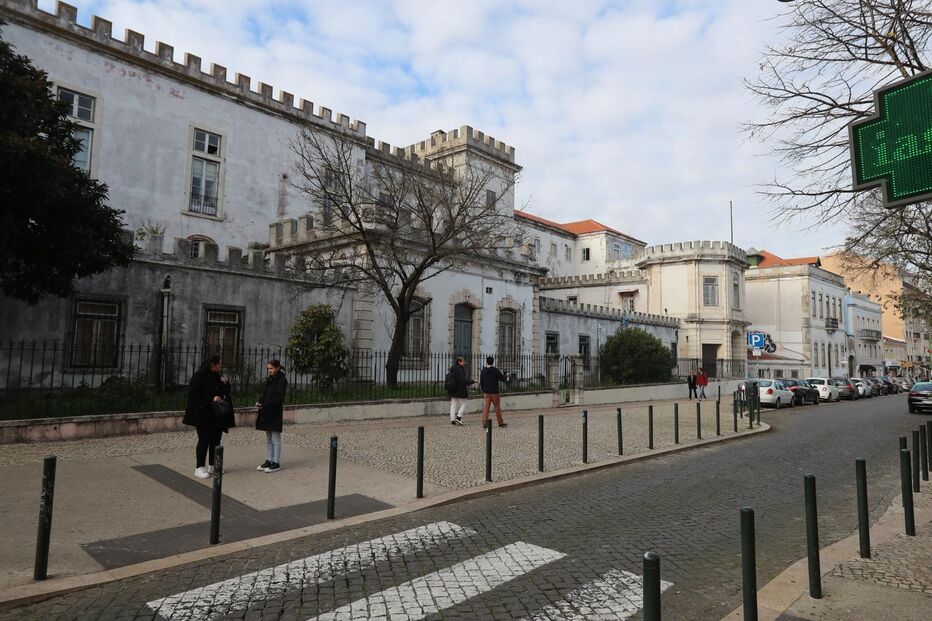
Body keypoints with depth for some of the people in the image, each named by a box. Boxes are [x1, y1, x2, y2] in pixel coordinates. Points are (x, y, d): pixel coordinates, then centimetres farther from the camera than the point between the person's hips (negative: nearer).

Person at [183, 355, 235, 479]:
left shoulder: (217, 376, 11)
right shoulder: (199, 376, -11)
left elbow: (226, 392, 19)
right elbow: (194, 394, -17)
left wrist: (225, 383, -2)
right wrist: (211, 399, -21)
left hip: (216, 415, 8)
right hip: (203, 415, -7)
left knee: (215, 439, 10)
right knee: (204, 440, -4)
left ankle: (213, 466, 21)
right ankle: (199, 468, 6)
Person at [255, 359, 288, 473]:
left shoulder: (282, 381, -11)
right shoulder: (269, 380, 13)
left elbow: (279, 398, -17)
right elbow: (265, 394, 16)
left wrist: (265, 405, -22)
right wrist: (259, 401, -4)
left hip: (275, 413, -8)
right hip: (267, 413, 8)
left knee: (276, 439, -1)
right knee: (268, 439, 13)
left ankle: (276, 463, 5)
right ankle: (269, 460, 21)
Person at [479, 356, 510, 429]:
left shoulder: (483, 371, 3)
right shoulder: (495, 370, -10)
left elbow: (481, 383, 8)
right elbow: (503, 379, -6)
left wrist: (483, 391, 19)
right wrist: (506, 376, 16)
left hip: (486, 393, 3)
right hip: (494, 393, -3)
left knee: (486, 408, 2)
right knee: (497, 408, 7)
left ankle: (484, 423, -3)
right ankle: (501, 423, 18)